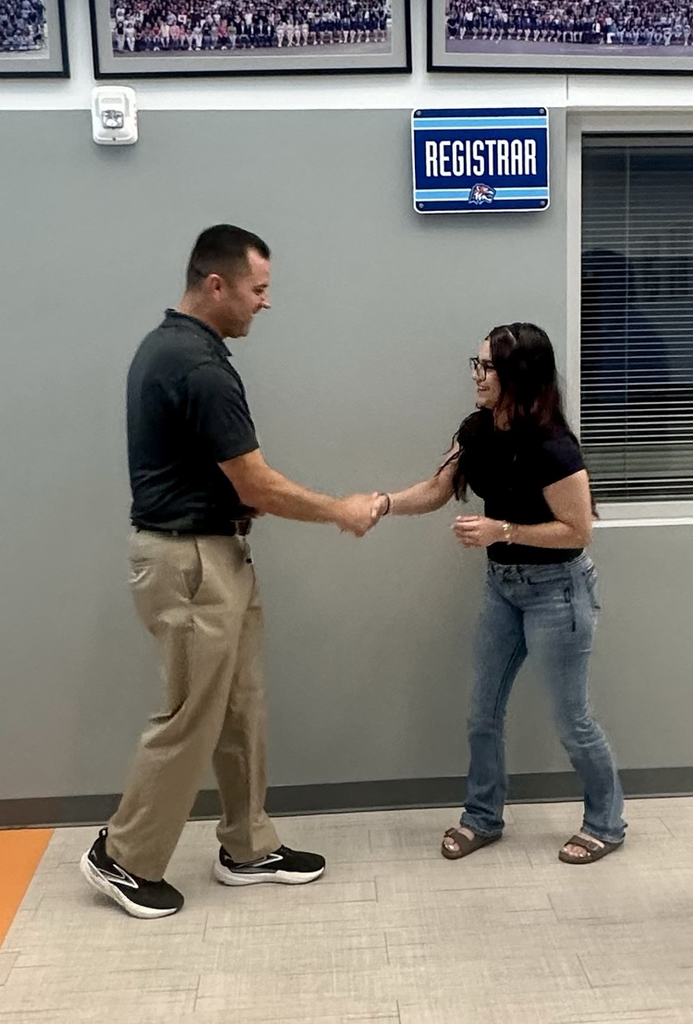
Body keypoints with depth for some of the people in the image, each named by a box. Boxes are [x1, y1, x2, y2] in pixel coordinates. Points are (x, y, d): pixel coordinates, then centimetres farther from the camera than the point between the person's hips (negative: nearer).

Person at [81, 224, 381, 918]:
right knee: (190, 719, 4)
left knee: (240, 710, 16)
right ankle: (123, 858, 22)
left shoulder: (164, 345, 10)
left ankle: (248, 848, 29)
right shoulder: (199, 367, -22)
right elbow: (259, 487, -20)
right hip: (193, 562, -10)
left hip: (207, 553, 10)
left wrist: (240, 499, 16)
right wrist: (342, 512, -6)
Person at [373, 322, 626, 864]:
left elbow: (578, 531, -21)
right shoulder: (478, 431, -3)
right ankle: (483, 817, 32)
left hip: (557, 590, -7)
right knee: (484, 711, 14)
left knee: (571, 718, 7)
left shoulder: (552, 449, -26)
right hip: (503, 585, 8)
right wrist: (386, 502, -16)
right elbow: (437, 490, 2)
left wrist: (501, 530, -27)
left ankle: (607, 824, 30)